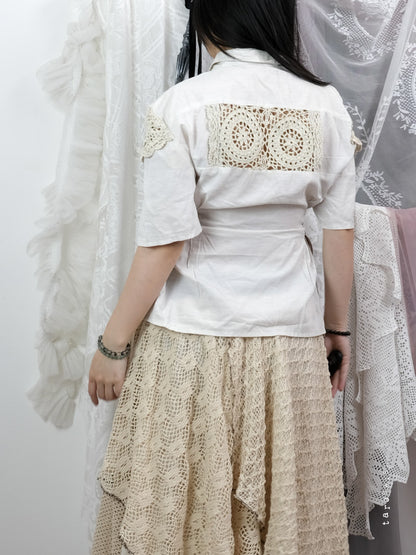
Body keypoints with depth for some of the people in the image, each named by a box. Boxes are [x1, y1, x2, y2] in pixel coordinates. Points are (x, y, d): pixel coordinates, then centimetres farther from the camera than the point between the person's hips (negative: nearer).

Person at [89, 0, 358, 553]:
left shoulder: (181, 105, -12)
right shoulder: (326, 104, -1)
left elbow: (163, 244, -13)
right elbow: (340, 232, 3)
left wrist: (113, 343, -3)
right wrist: (338, 327, 15)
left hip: (193, 337, -3)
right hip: (292, 337, 4)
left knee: (180, 505, 14)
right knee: (289, 500, 18)